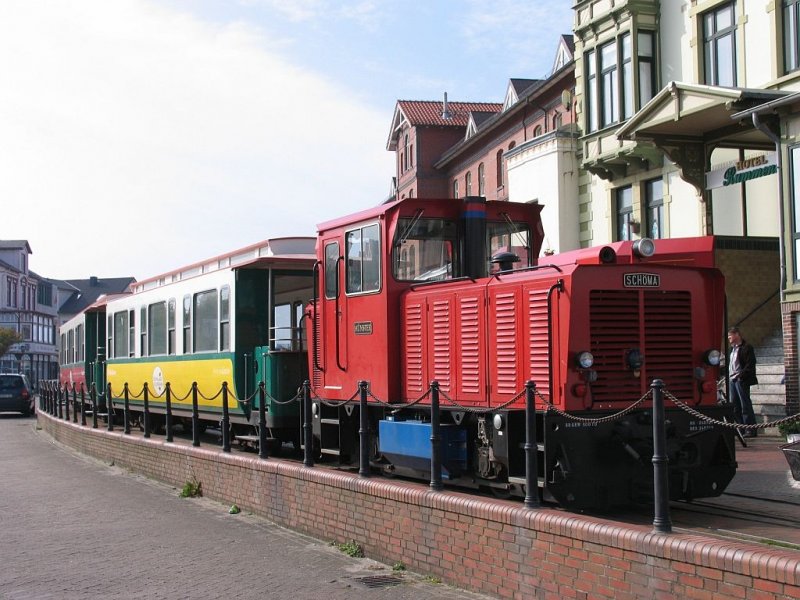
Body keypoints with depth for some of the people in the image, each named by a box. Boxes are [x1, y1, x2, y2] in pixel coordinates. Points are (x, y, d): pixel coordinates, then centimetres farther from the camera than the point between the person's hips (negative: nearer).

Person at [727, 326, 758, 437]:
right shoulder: (732, 348, 18)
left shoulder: (746, 348, -8)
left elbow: (750, 365, -14)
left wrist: (740, 376, -19)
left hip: (741, 380, -9)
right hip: (732, 380, 9)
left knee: (745, 405, -6)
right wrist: (729, 374, 12)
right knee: (735, 406, 9)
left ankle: (751, 430, -3)